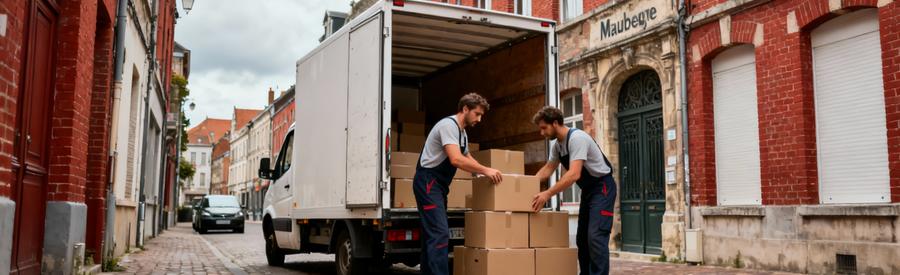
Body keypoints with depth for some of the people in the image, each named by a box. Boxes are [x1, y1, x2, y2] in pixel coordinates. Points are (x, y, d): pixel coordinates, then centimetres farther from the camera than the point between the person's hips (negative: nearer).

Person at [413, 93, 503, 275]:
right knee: (440, 234, -17)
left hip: (438, 184, 11)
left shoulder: (462, 132, 16)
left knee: (432, 234, 12)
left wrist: (485, 173, 18)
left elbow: (467, 158, 30)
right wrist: (485, 170, -25)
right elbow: (456, 159, -28)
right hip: (428, 182, -11)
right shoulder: (448, 125, -16)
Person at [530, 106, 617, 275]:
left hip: (602, 187, -10)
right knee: (582, 237, 11)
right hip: (588, 189, 10)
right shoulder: (556, 145, 4)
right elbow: (548, 169, 14)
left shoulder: (577, 138, -25)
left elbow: (574, 174, -34)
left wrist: (548, 194, -37)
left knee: (595, 236, -19)